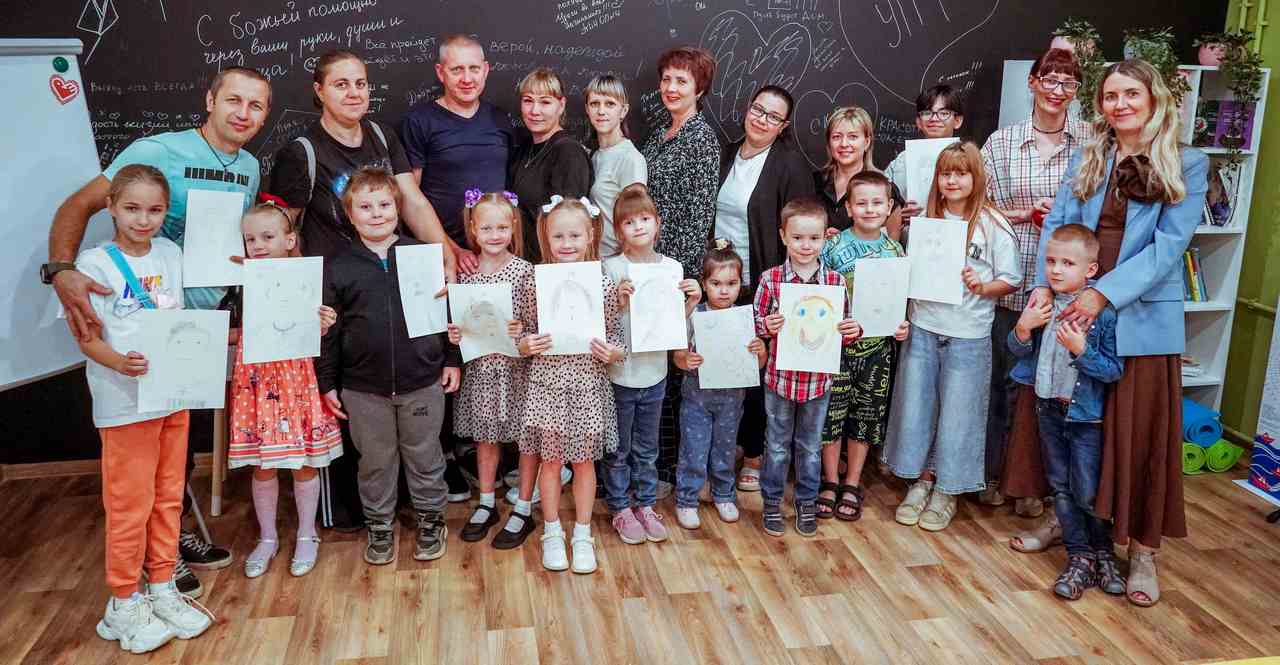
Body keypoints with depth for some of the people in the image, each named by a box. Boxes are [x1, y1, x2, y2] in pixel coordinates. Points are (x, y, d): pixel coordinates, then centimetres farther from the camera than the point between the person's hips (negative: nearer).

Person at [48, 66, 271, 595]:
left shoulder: (250, 168, 6)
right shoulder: (157, 151, -15)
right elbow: (79, 205, -18)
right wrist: (62, 271, -34)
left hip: (211, 319, 7)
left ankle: (176, 532, 36)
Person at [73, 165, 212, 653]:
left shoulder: (170, 254, 7)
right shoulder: (95, 263, -10)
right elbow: (87, 338, -11)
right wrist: (120, 363, -29)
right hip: (125, 404, -5)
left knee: (168, 498, 14)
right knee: (130, 505, 3)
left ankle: (162, 588, 29)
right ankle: (124, 604, 20)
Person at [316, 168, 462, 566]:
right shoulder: (338, 267, 0)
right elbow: (328, 329, 2)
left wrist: (451, 360, 4)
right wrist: (327, 382, 2)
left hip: (423, 381, 0)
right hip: (364, 387, 1)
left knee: (424, 455, 13)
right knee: (375, 460, 14)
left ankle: (431, 519, 31)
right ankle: (379, 525, 32)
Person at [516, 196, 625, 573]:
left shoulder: (603, 284, -4)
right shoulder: (537, 283, -4)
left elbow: (613, 333, 5)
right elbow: (527, 336, 5)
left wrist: (614, 352, -15)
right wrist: (525, 345, -16)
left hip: (588, 383, 0)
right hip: (547, 382, 0)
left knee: (584, 460, 11)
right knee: (550, 460, 9)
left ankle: (583, 534, 26)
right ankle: (552, 533, 27)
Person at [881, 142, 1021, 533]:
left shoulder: (992, 225, -4)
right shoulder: (927, 219, 6)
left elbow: (1012, 281, -3)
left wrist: (982, 287, -20)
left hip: (967, 335, -3)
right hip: (923, 327, 4)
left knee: (956, 413, 5)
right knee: (915, 406, 9)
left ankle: (948, 491, 22)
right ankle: (922, 480, 27)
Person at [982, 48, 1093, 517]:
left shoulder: (1092, 141, 3)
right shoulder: (1002, 142, 3)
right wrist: (1027, 214, -10)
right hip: (1013, 280, 0)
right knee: (1005, 377, 8)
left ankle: (1032, 481, 21)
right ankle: (993, 472, 25)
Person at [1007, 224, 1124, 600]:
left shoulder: (1103, 312, -16)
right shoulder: (1041, 302, -3)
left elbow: (1114, 371, -16)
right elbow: (1017, 350, 6)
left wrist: (1081, 349, -28)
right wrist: (1023, 328, -13)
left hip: (1086, 415, -5)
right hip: (1049, 409, 5)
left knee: (1088, 494, 2)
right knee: (1061, 488, 13)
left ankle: (1103, 552, 28)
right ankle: (1079, 557, 26)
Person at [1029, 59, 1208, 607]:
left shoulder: (1187, 166, -2)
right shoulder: (1088, 160, 9)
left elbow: (1169, 245, -11)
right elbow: (1057, 223, 2)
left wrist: (1106, 292, -20)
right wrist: (1045, 284, -14)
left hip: (1143, 319, -3)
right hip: (1077, 313, 3)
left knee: (1142, 433, 3)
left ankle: (1143, 552, 15)